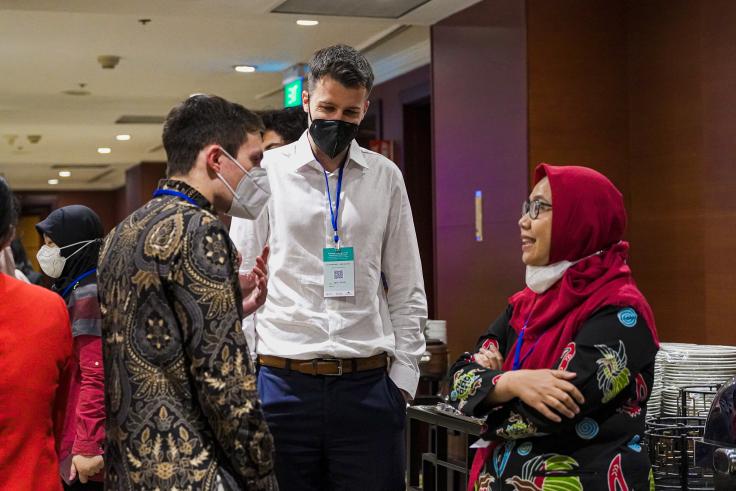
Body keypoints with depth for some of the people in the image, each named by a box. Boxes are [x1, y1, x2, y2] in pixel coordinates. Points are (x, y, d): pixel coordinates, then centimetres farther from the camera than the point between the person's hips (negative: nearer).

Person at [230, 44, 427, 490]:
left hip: (368, 385, 1)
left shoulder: (385, 177, 7)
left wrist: (403, 377, 3)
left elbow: (407, 290, 9)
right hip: (283, 385, -1)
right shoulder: (267, 172, 2)